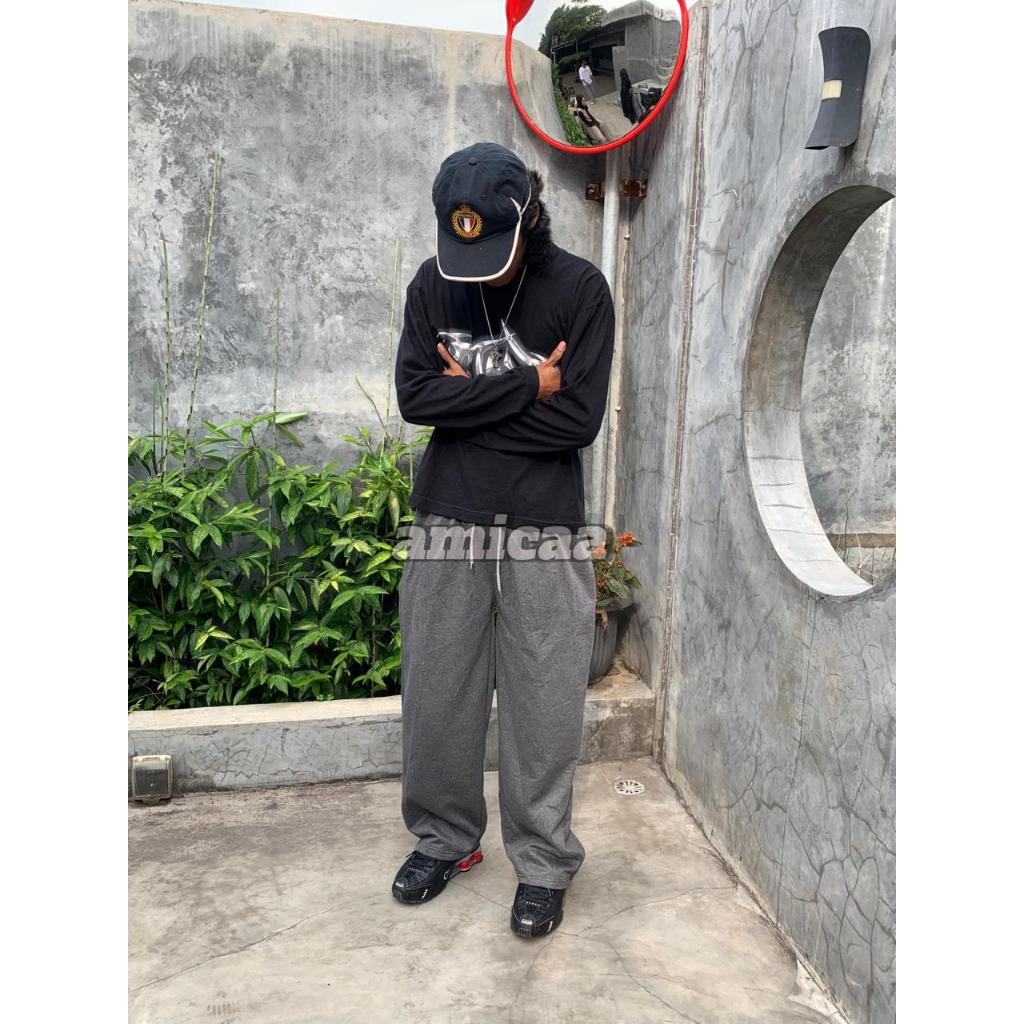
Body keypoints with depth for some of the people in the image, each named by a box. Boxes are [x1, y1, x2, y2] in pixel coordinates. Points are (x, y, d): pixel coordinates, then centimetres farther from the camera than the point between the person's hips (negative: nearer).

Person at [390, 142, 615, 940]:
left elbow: (578, 419, -12)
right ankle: (445, 838, 34)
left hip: (546, 531, -2)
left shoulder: (579, 287, -5)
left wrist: (470, 398, -8)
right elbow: (415, 396, -7)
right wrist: (524, 386, -13)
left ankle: (544, 864, 24)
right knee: (437, 697, 11)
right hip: (448, 524, 3)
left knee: (544, 709, 4)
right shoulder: (432, 285, 3)